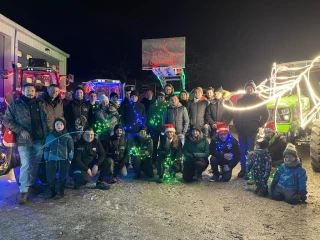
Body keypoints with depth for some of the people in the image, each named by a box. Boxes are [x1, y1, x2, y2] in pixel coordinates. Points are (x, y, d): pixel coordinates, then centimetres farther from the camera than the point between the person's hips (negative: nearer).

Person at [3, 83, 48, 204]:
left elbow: (45, 119, 14)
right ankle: (23, 191, 9)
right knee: (25, 165, -3)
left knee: (35, 164, 14)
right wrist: (20, 130, -13)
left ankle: (32, 184, 32)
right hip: (24, 140, -3)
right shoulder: (15, 104, -2)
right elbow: (6, 121, -3)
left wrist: (47, 133, 5)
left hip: (39, 139, 4)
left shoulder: (40, 103, 8)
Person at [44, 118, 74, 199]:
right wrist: (46, 159, 8)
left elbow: (71, 149, 4)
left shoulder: (68, 137, 1)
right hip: (51, 160, 2)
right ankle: (51, 191, 23)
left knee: (62, 177, 4)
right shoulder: (50, 136, 5)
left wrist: (70, 159, 2)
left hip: (64, 160, -1)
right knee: (50, 177, 2)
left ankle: (60, 192, 18)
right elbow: (46, 148, 10)